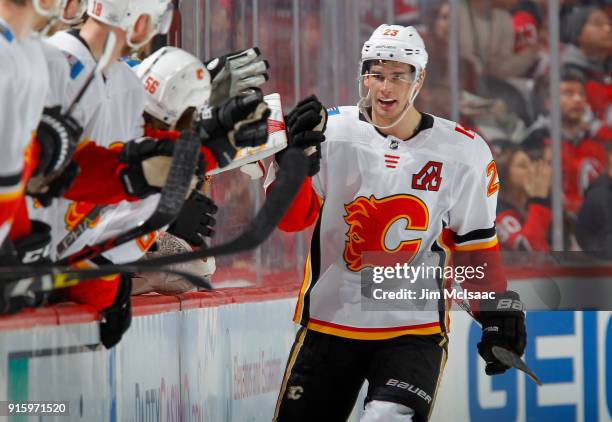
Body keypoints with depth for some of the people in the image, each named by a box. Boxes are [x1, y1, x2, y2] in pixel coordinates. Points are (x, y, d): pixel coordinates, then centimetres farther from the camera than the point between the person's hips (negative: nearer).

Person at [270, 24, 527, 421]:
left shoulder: (463, 152, 0)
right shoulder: (332, 131, -3)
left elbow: (475, 241, 11)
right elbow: (291, 219, -11)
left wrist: (498, 308, 7)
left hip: (414, 328, -1)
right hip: (329, 323, 1)